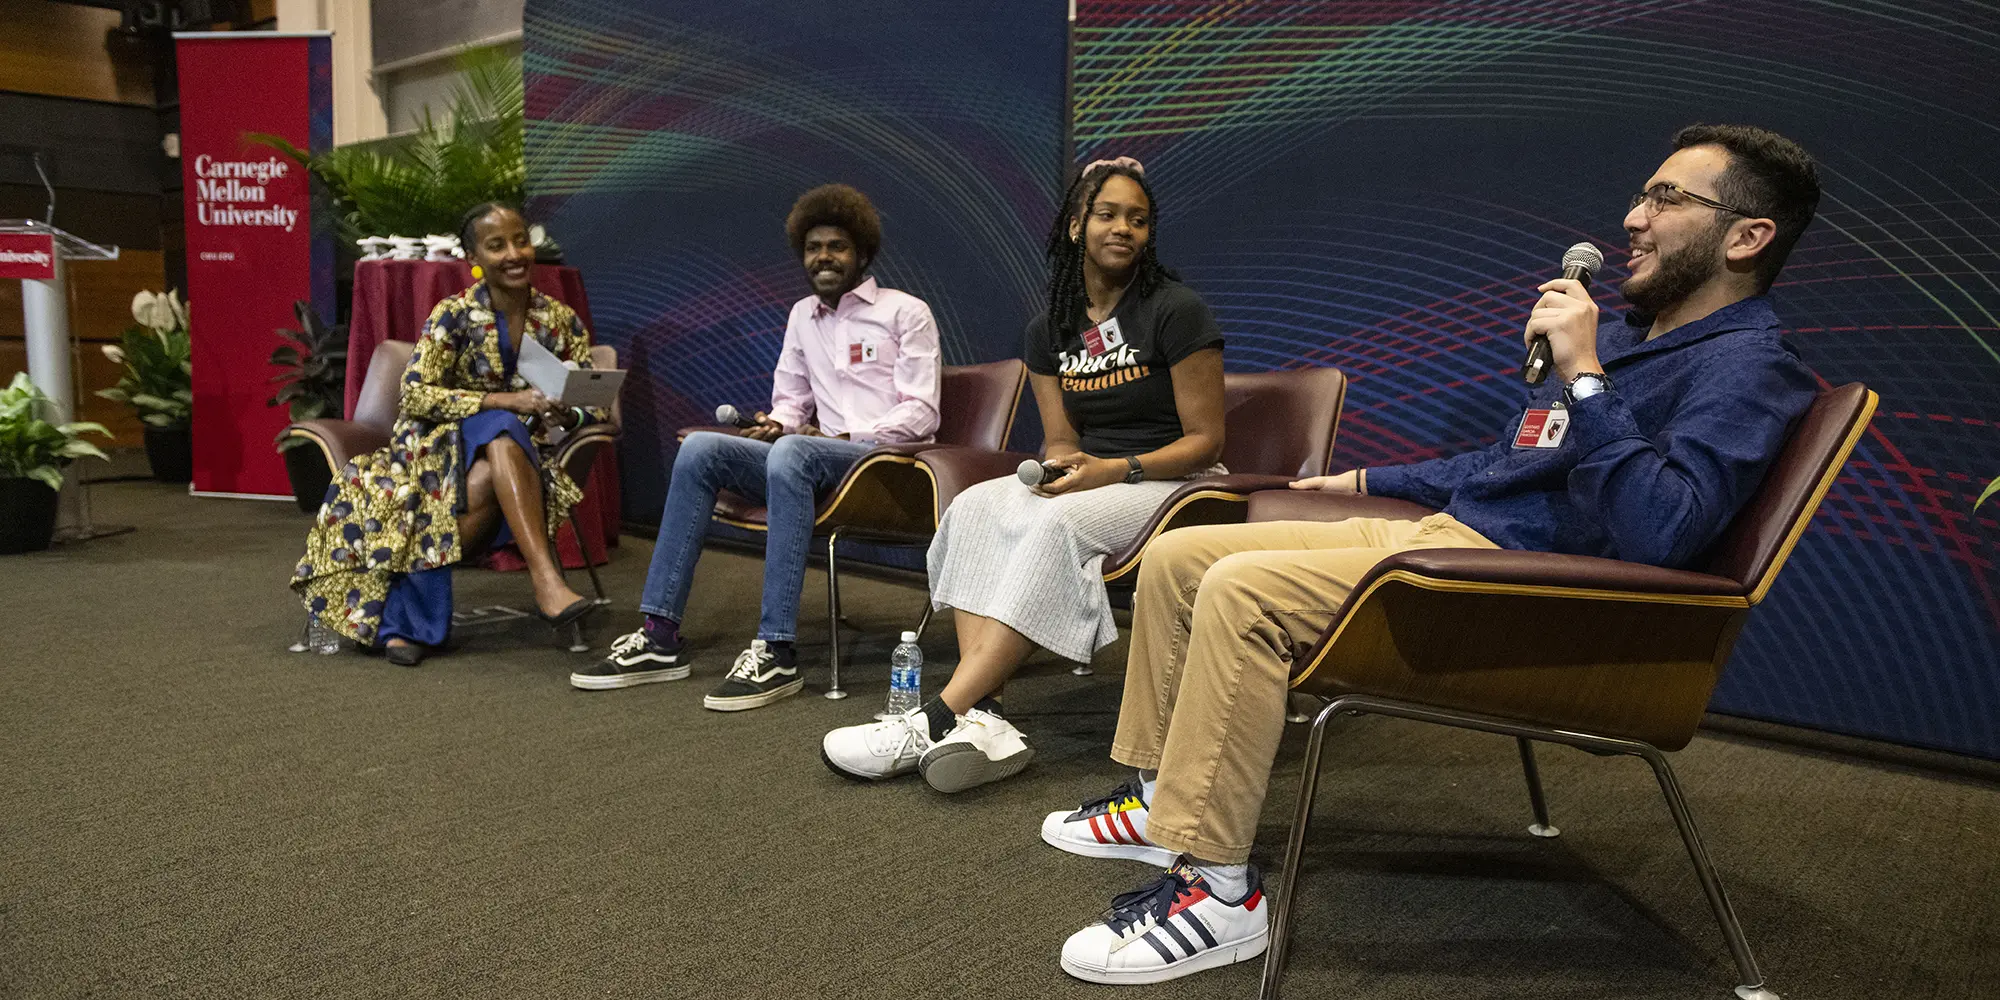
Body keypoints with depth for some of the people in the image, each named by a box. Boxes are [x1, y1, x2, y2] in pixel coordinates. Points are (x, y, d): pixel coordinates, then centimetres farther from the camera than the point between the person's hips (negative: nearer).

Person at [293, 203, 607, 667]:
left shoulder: (560, 320, 4)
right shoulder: (455, 315, -4)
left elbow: (591, 406, 5)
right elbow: (415, 394, -13)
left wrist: (566, 414, -21)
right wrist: (506, 401, -23)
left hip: (521, 454, 2)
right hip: (449, 442, -2)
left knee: (486, 482, -35)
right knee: (501, 432, -37)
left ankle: (405, 617, -22)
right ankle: (546, 581, -43)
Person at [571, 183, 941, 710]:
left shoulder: (906, 312, 5)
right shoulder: (803, 315, 24)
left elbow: (921, 414, -4)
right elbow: (790, 402, 27)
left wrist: (843, 436, -14)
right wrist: (775, 424, 2)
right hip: (822, 463, 6)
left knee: (790, 452, -37)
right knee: (700, 449, -16)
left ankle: (777, 651, -40)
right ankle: (660, 636, -19)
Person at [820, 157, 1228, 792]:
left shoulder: (1176, 312, -6)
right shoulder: (1050, 332, 10)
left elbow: (1205, 439, -8)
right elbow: (1059, 440, 10)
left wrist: (1116, 470, -21)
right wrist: (1060, 466, -15)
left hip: (1173, 481, -5)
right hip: (1089, 476, 5)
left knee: (1056, 522, -35)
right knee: (975, 507, -24)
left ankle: (938, 719, -37)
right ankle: (981, 719, -37)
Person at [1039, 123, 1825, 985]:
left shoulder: (1746, 368, -8)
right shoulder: (1626, 334, 22)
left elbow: (1661, 533, -26)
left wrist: (1584, 376, -24)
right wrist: (1363, 482, 32)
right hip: (1437, 529, 10)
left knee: (1242, 589, -30)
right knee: (1176, 557, 3)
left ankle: (1217, 890, -22)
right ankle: (1161, 796, 11)